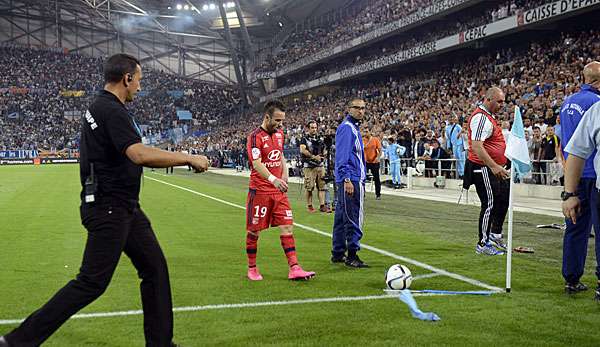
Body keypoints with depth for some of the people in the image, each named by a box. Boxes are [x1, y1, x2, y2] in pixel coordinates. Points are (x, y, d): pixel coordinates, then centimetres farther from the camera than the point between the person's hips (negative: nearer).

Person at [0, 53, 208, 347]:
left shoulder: (100, 106, 15)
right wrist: (189, 158, -22)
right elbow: (140, 154, -31)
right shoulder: (111, 110, -18)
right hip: (108, 209, -11)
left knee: (155, 268, 12)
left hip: (125, 208, 11)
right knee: (92, 282, -6)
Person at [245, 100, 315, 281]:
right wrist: (273, 179, -39)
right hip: (259, 190, -6)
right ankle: (252, 268, 20)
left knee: (287, 227, -1)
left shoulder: (279, 134, 11)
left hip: (279, 191, 6)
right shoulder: (255, 136, -13)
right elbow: (257, 164, -24)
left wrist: (284, 173, 6)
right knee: (254, 230, 5)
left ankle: (294, 269, -2)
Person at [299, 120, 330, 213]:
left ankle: (322, 205, 2)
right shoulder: (304, 139, 0)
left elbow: (324, 151, 25)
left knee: (322, 186, 1)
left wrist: (324, 154, 1)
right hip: (309, 166, -5)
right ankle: (309, 206, 7)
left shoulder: (320, 139, 16)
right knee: (309, 188, -3)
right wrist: (314, 157, -19)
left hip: (320, 166, 5)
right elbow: (302, 150, -16)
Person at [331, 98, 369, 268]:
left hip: (355, 179, 10)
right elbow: (342, 156, -20)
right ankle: (352, 255, -3)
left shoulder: (354, 128, 20)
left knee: (342, 216, 13)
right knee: (353, 218, -8)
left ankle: (338, 253, 20)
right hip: (350, 180, -10)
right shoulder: (346, 127, -11)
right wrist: (347, 179, -25)